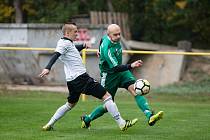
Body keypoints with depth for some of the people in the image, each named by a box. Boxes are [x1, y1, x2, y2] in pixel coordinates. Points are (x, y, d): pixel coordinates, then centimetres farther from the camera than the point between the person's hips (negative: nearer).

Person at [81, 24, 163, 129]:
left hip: (122, 71, 7)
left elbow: (102, 39, 21)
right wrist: (131, 66, -47)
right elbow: (115, 68, -34)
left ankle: (150, 116, -32)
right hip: (109, 75, -7)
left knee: (135, 89, -18)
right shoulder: (107, 48, -31)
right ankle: (87, 119, 29)